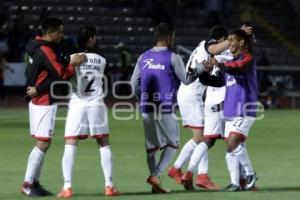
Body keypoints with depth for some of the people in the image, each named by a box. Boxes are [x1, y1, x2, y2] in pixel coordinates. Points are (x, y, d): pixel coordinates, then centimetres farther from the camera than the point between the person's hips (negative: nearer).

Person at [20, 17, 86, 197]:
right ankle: (27, 184, -4)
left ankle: (34, 182, 13)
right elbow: (62, 74, -20)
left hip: (38, 100, 10)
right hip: (44, 102, -10)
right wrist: (73, 64, -7)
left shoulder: (39, 46, 10)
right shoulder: (45, 52, -19)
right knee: (43, 143, -7)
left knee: (42, 143, 11)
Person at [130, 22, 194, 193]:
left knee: (151, 146, 10)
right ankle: (155, 175, -9)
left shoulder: (144, 57, 9)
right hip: (166, 109, -5)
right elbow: (186, 80, 2)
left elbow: (134, 83, 12)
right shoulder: (173, 58, -6)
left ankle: (155, 184, 7)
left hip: (147, 108, 5)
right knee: (172, 144, 8)